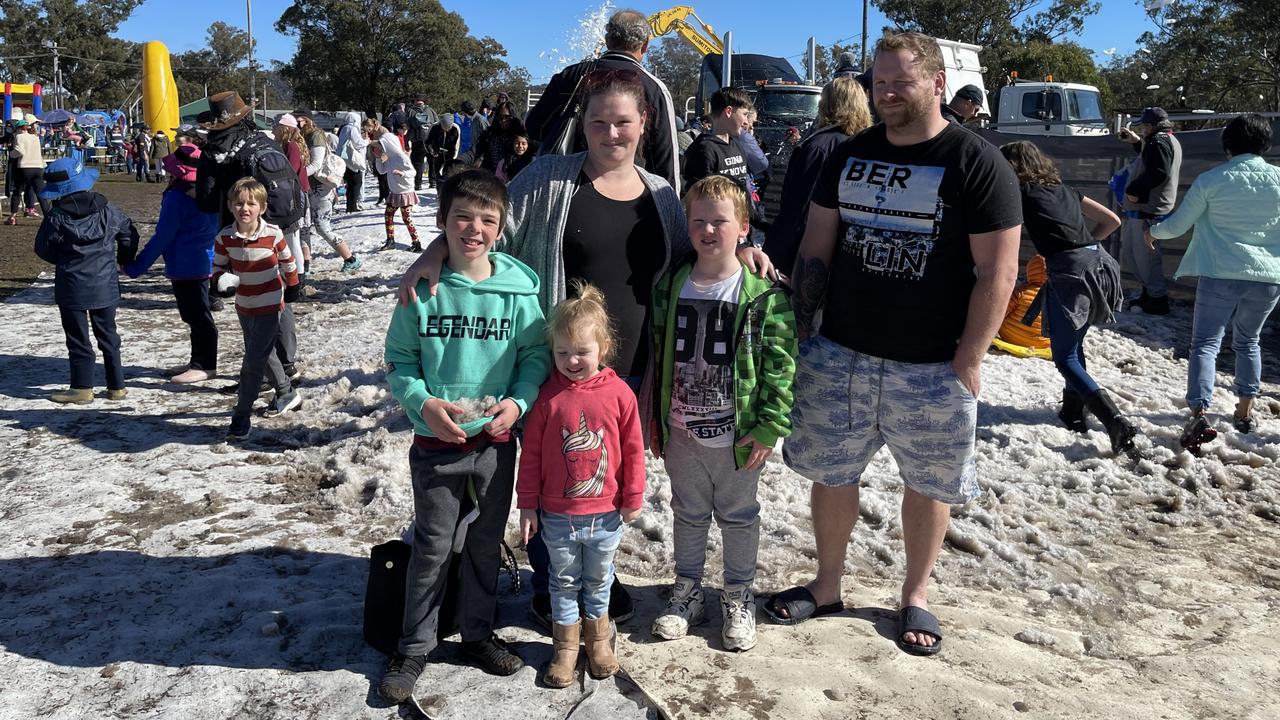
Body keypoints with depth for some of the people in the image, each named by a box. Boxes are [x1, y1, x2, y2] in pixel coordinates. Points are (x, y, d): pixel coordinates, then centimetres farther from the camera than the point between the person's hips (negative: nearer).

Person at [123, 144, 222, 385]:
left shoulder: (177, 197, -18)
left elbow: (162, 236, -17)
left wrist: (137, 266, -11)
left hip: (185, 265, -9)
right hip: (202, 263, 9)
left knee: (197, 316, -3)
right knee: (196, 315, 16)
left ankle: (205, 365, 3)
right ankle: (200, 362, 24)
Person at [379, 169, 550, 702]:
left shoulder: (518, 289, -7)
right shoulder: (423, 288, -8)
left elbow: (536, 355, 1)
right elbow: (398, 359, -1)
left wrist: (518, 402, -14)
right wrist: (423, 403, -17)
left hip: (496, 442, 1)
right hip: (436, 443, -1)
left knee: (486, 543, 17)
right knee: (432, 547, 10)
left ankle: (477, 633, 37)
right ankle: (414, 647, 28)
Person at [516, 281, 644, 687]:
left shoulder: (619, 393, -11)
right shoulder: (548, 395, -11)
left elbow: (633, 449, -2)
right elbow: (531, 453, -4)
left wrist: (633, 498, 2)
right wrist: (527, 505, -2)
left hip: (606, 514, 0)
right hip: (557, 515, 0)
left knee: (599, 581, 20)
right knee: (564, 581, 16)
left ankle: (598, 638, 40)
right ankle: (565, 646, 32)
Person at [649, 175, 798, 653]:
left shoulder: (764, 293, -12)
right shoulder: (670, 287, 0)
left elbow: (780, 364, -12)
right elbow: (657, 357, 7)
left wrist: (770, 427, -14)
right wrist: (654, 421, 7)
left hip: (737, 433, -3)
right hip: (681, 431, 3)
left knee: (738, 515, 15)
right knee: (688, 513, 19)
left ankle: (738, 596, 33)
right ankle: (687, 590, 37)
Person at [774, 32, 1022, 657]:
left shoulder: (977, 165, -8)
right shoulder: (850, 156, 7)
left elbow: (997, 271, -10)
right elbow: (815, 249, 10)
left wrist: (967, 361, -13)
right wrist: (800, 330, 4)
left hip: (932, 367, -4)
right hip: (838, 355, 4)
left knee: (927, 484, 11)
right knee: (830, 473, 12)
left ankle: (916, 596, 32)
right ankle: (826, 586, 32)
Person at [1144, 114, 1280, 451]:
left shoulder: (1211, 180, -6)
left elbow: (1177, 224, 1)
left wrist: (1153, 231, 22)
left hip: (1220, 275, -3)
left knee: (1206, 343, -2)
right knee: (1247, 342, 22)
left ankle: (1199, 414, -20)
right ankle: (1245, 411, 28)